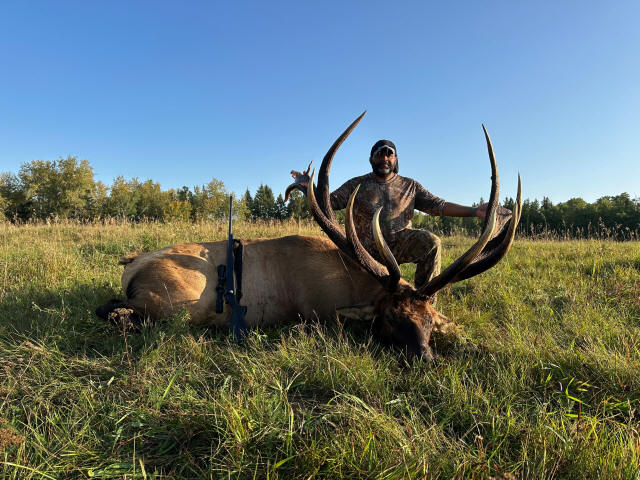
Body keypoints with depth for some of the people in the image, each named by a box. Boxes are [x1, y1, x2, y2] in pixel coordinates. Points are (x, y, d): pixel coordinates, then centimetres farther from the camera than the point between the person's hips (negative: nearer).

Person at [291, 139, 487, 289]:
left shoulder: (410, 185, 12)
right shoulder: (357, 185, 8)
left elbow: (437, 205, 6)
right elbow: (328, 202, 3)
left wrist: (473, 211, -4)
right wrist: (308, 186, -14)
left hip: (400, 243, 1)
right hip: (369, 251, 0)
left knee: (431, 241, -28)